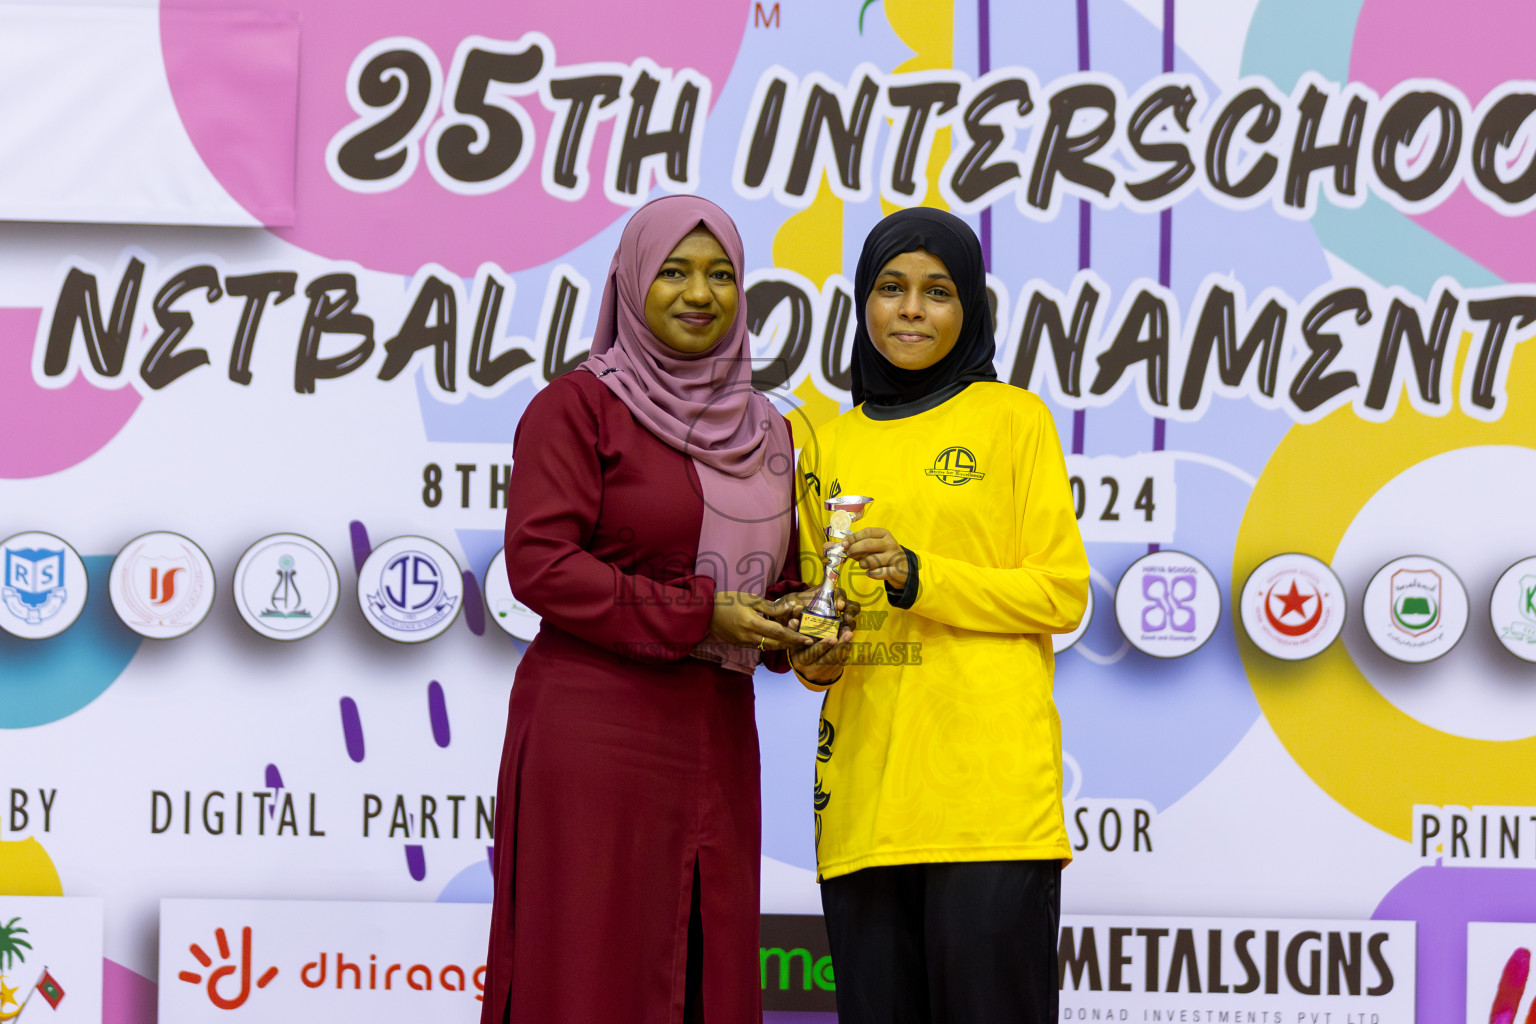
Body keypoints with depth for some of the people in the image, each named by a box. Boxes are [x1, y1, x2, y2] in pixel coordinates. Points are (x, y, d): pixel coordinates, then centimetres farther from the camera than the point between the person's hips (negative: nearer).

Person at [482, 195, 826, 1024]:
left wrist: (796, 636, -1)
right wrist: (696, 615, -16)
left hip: (713, 743, 6)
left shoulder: (761, 431, 16)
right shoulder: (579, 407, -3)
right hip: (594, 739, -6)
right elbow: (539, 564, -12)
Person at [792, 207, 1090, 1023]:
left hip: (988, 780, -4)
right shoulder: (830, 447, 18)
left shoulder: (1012, 419, 5)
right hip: (862, 783, 4)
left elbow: (1062, 593, -1)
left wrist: (920, 578, -12)